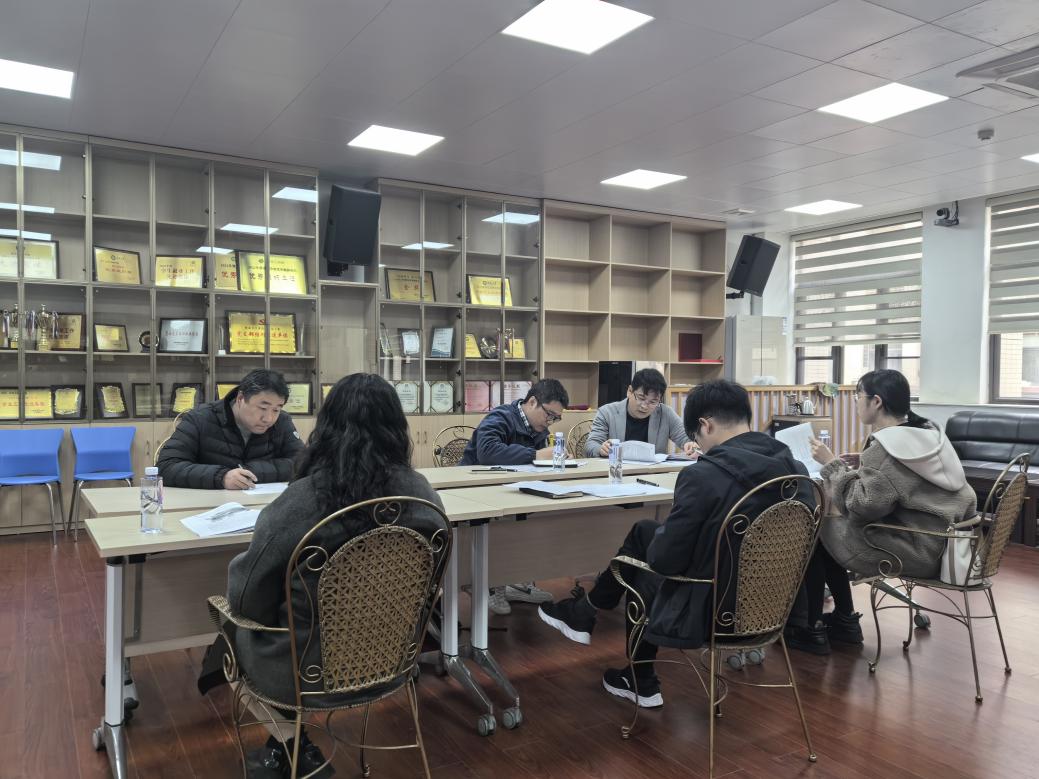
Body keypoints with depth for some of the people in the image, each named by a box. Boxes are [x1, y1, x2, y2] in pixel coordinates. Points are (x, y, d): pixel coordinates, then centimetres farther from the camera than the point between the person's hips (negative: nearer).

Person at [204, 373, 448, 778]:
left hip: (305, 669, -4)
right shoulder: (423, 494, -13)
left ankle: (289, 742, 28)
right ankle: (283, 745, 32)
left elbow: (247, 597, -15)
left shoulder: (300, 501, -27)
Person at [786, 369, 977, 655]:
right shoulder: (928, 433, 6)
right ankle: (845, 620, 22)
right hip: (939, 541, 9)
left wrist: (832, 464, -15)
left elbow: (861, 506, -24)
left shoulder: (886, 447, -23)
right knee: (832, 528, 15)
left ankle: (812, 629, 10)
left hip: (915, 550, -9)